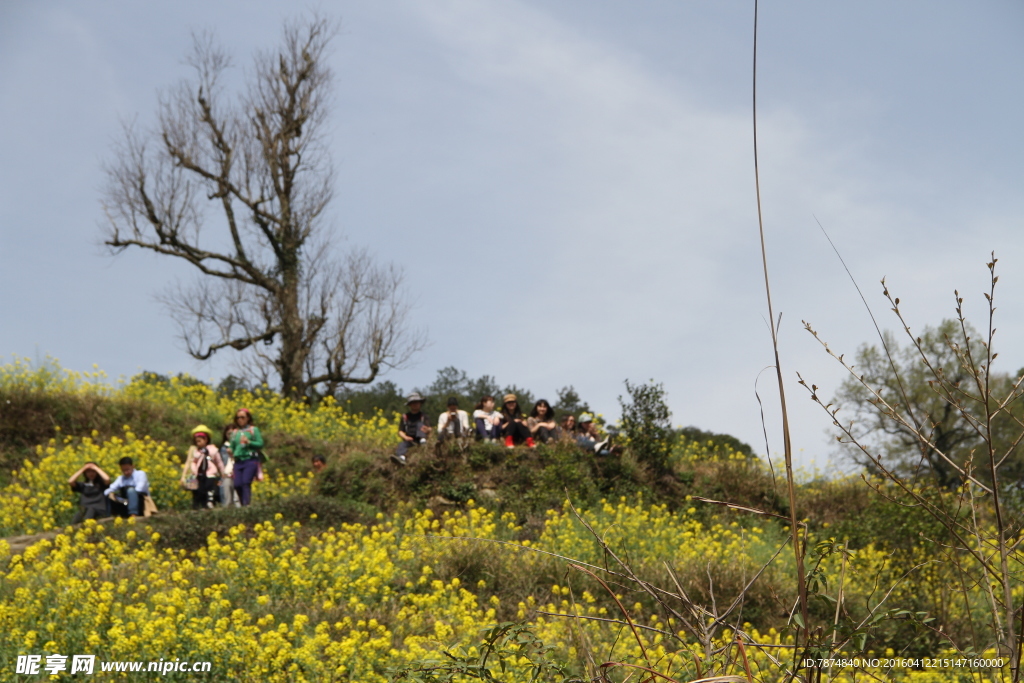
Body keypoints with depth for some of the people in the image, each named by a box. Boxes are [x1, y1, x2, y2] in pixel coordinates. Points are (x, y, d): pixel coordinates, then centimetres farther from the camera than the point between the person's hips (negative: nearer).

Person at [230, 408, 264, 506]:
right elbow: (232, 447, 21)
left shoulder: (253, 430, 6)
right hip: (238, 462, 4)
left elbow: (260, 444, 0)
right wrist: (230, 452, 0)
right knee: (237, 485, -7)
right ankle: (242, 504, 5)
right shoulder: (235, 432, 17)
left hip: (250, 461, -4)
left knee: (246, 483, -18)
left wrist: (249, 442, -12)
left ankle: (246, 504, -21)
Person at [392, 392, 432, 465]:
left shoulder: (423, 416, 7)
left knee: (419, 423, -21)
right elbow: (400, 431, 11)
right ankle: (401, 458, -66)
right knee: (402, 445, -32)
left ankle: (423, 441, -48)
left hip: (419, 438, -2)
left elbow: (429, 430, -7)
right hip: (409, 440, 2)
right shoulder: (405, 417, 13)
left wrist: (427, 430, -34)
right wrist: (405, 437, -13)